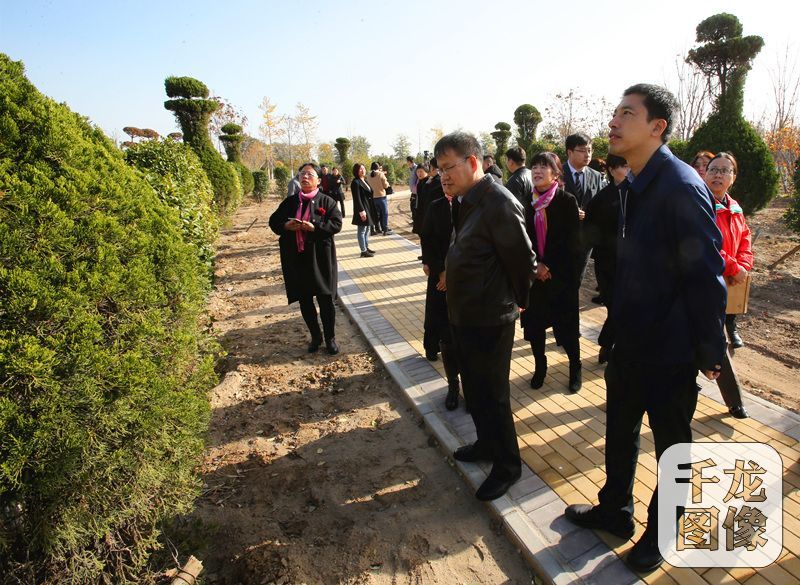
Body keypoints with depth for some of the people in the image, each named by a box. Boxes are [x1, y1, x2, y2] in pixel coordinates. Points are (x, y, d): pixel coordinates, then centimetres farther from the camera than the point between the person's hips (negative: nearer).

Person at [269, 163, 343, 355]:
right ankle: (315, 337, 27)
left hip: (320, 258, -3)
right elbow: (273, 221, 12)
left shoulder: (326, 201, -1)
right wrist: (286, 225, -10)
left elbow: (337, 224, -9)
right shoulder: (290, 202, 9)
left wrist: (315, 227, -22)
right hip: (296, 259, 4)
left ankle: (330, 338, 18)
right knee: (304, 300, 10)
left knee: (325, 300, 2)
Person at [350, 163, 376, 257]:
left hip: (369, 208, 10)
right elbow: (357, 199, -19)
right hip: (362, 209, -10)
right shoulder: (355, 182, -14)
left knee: (367, 229, 16)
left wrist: (371, 209, 15)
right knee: (362, 230, -3)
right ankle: (363, 251, 2)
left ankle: (366, 247, 27)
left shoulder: (365, 181, 14)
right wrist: (361, 211, -23)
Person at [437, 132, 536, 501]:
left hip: (489, 321, -9)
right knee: (474, 390, 22)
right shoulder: (468, 202, 7)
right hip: (464, 315, 9)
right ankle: (487, 444, 44)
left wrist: (516, 301, -3)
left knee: (493, 397, 7)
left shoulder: (499, 204, -21)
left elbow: (523, 260, -15)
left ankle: (507, 466, 29)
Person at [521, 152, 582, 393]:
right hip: (534, 274, 4)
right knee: (534, 323, 9)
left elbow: (572, 243, -10)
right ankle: (539, 366, 27)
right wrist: (535, 265, -9)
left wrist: (550, 269, -13)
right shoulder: (528, 202, 4)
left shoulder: (567, 201, -7)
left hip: (562, 276, -3)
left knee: (566, 326, 6)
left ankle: (575, 368, 27)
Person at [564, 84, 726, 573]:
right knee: (620, 432, 21)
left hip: (670, 351, -8)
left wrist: (709, 352, -14)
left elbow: (706, 276, -20)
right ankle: (615, 511, 43)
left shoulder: (681, 188, -21)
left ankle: (658, 533, 37)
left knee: (672, 445, 15)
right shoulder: (635, 185, 6)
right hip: (630, 341, 8)